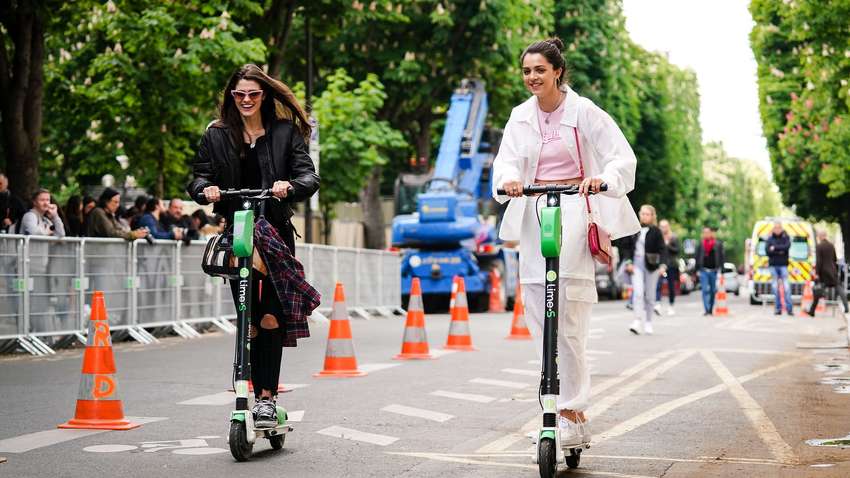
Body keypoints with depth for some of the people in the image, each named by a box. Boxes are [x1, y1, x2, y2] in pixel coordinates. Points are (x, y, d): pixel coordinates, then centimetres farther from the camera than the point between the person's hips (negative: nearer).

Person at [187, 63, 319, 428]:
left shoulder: (285, 131, 5)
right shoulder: (217, 135, 8)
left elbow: (309, 176, -2)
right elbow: (199, 176, 5)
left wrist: (289, 186, -24)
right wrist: (205, 189, -18)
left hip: (276, 233, -1)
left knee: (271, 318, -12)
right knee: (249, 322, 0)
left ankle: (267, 397, -8)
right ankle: (261, 394, 9)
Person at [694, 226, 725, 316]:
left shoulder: (718, 244, 2)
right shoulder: (700, 245, 6)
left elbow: (722, 257, 3)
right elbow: (696, 257, 9)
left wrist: (721, 270, -3)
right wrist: (696, 271, 7)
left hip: (714, 271, 0)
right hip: (703, 270, 0)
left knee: (713, 291, 7)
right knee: (705, 290, -9)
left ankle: (711, 309, 19)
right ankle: (706, 310, -13)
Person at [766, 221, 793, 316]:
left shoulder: (786, 237, 5)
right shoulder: (770, 238, 7)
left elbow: (787, 246, -13)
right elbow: (767, 250, -5)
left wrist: (775, 248, -10)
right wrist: (780, 251, -11)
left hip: (783, 265, -2)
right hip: (773, 265, 2)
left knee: (786, 286, -8)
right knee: (776, 287, 2)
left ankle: (789, 308, -11)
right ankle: (778, 308, 5)